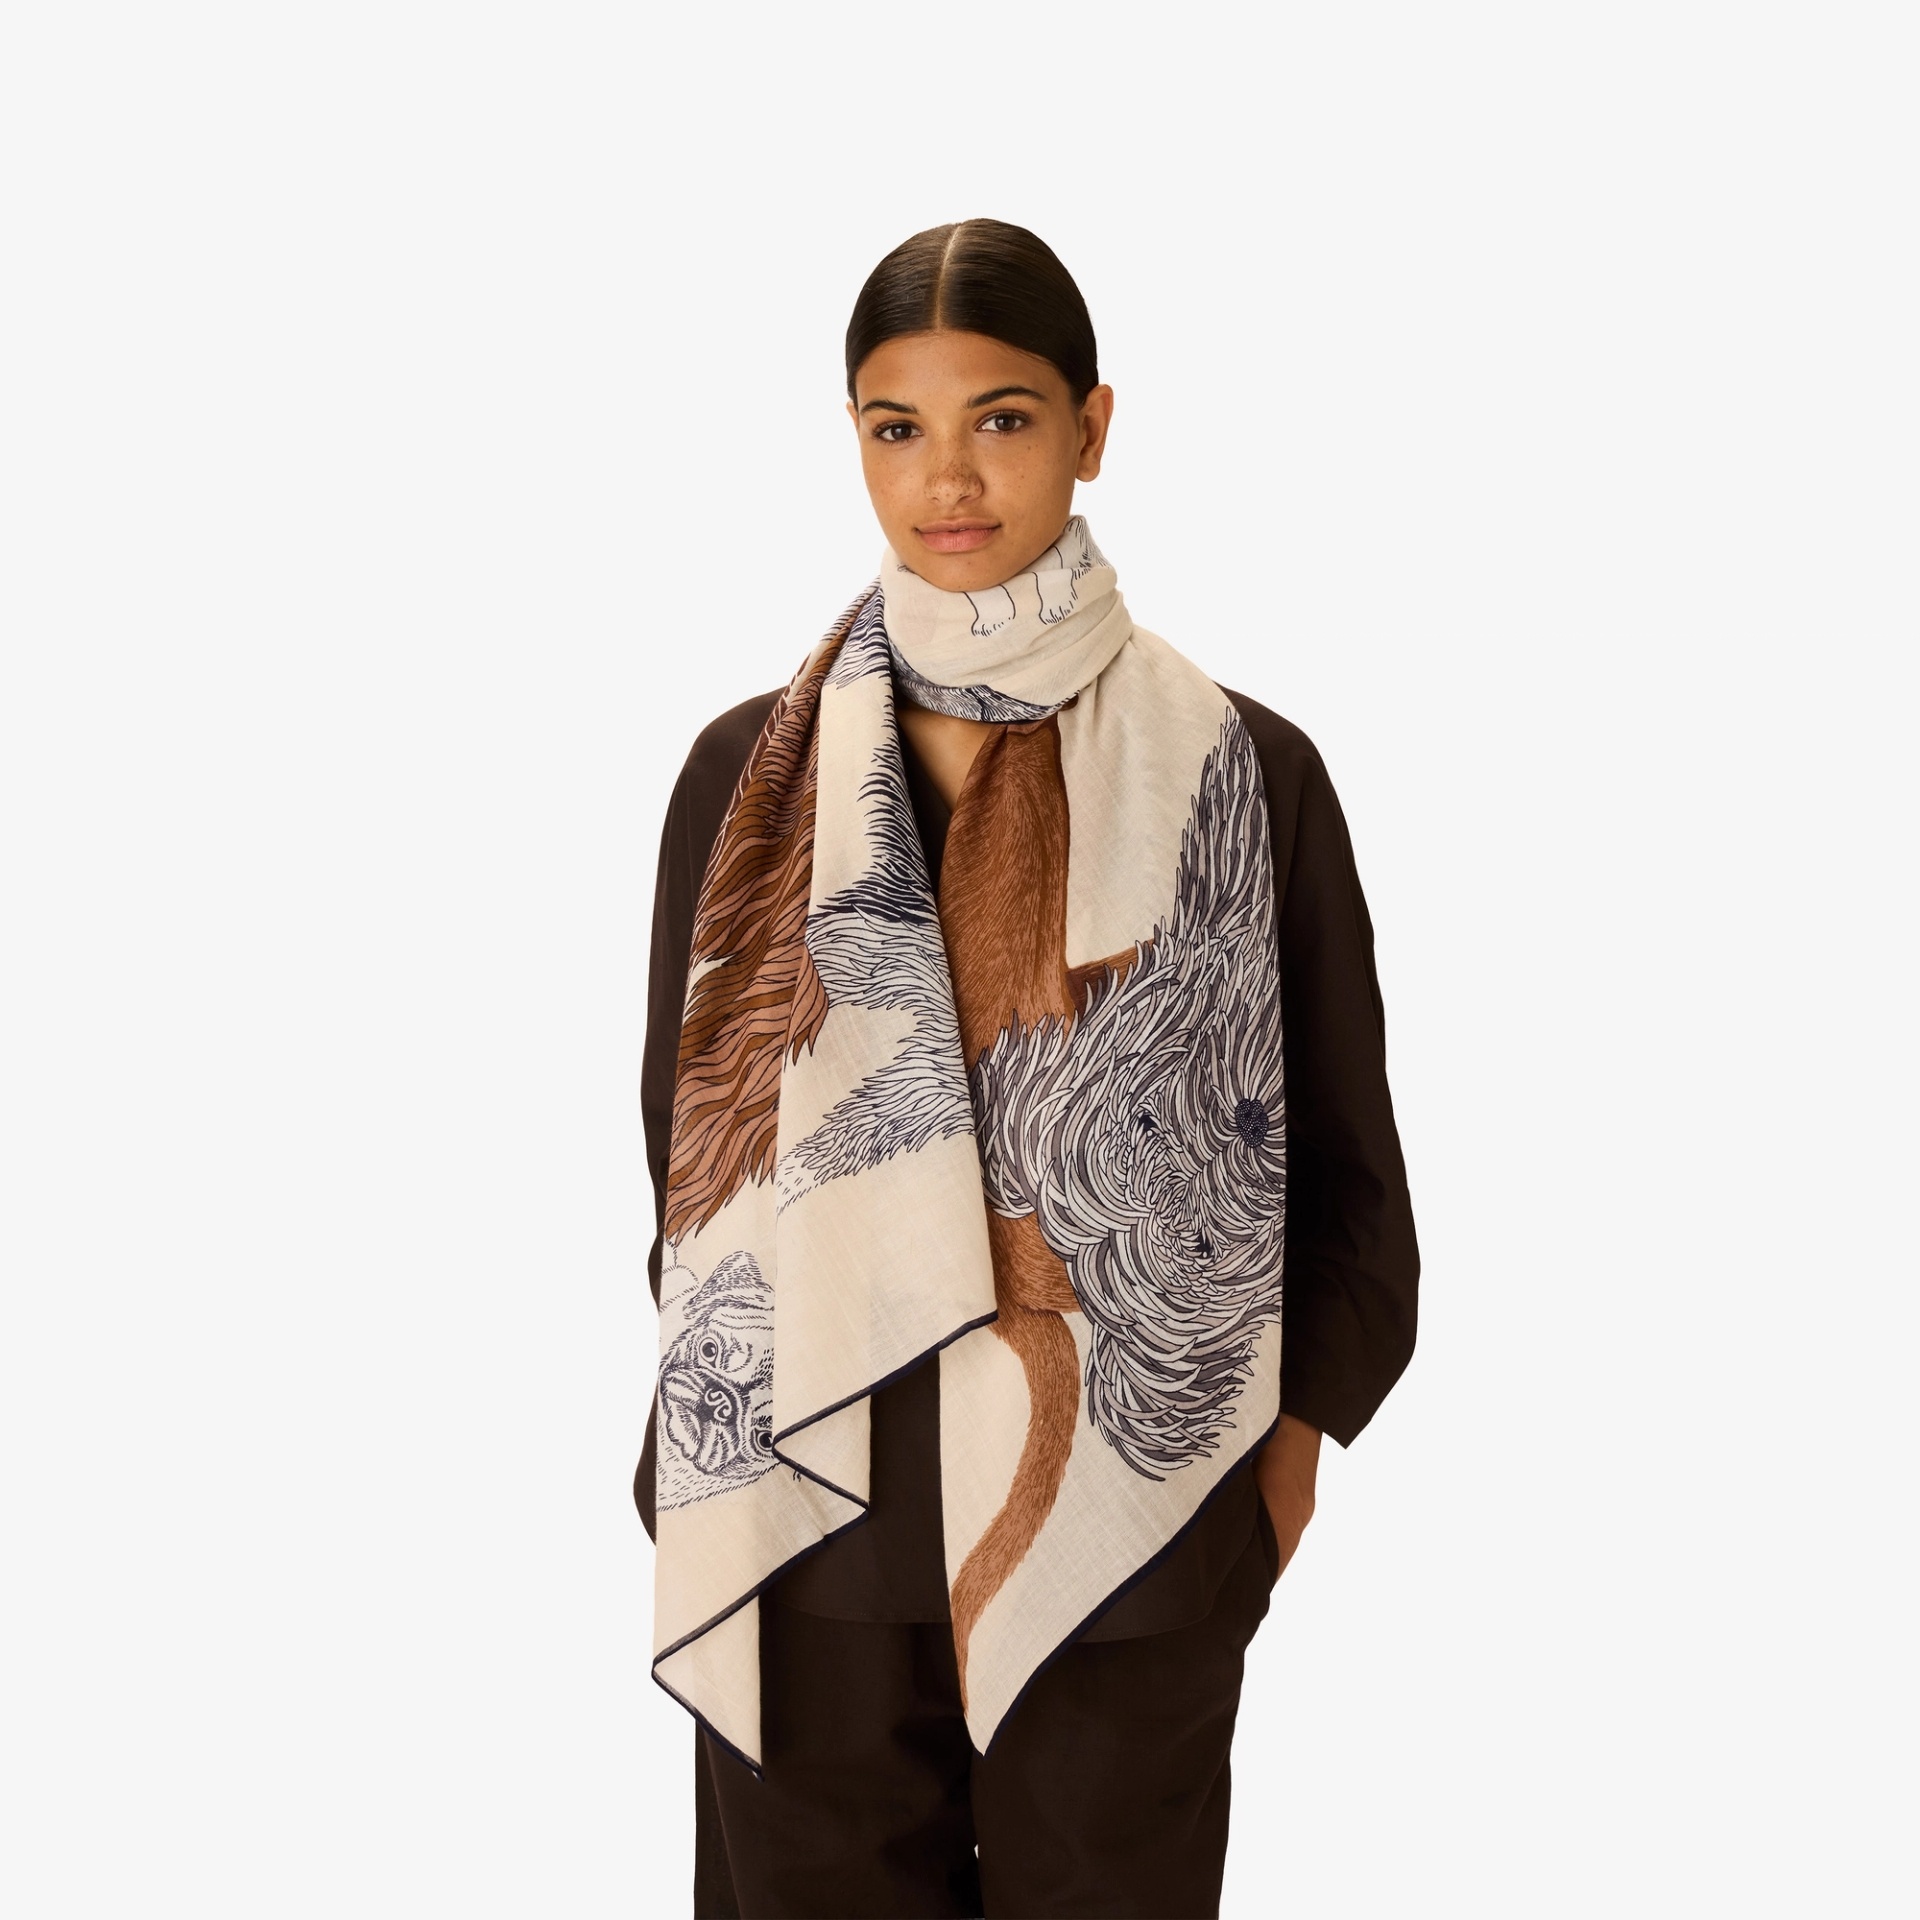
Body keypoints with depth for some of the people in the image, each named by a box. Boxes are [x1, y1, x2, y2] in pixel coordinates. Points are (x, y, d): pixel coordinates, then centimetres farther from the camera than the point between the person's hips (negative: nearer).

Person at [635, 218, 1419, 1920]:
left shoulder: (1243, 774, -3)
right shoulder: (754, 773, 2)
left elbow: (1342, 1148, 3)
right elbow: (684, 1129, 8)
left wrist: (1289, 1431, 0)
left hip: (1132, 1538, -1)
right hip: (817, 1529, 1)